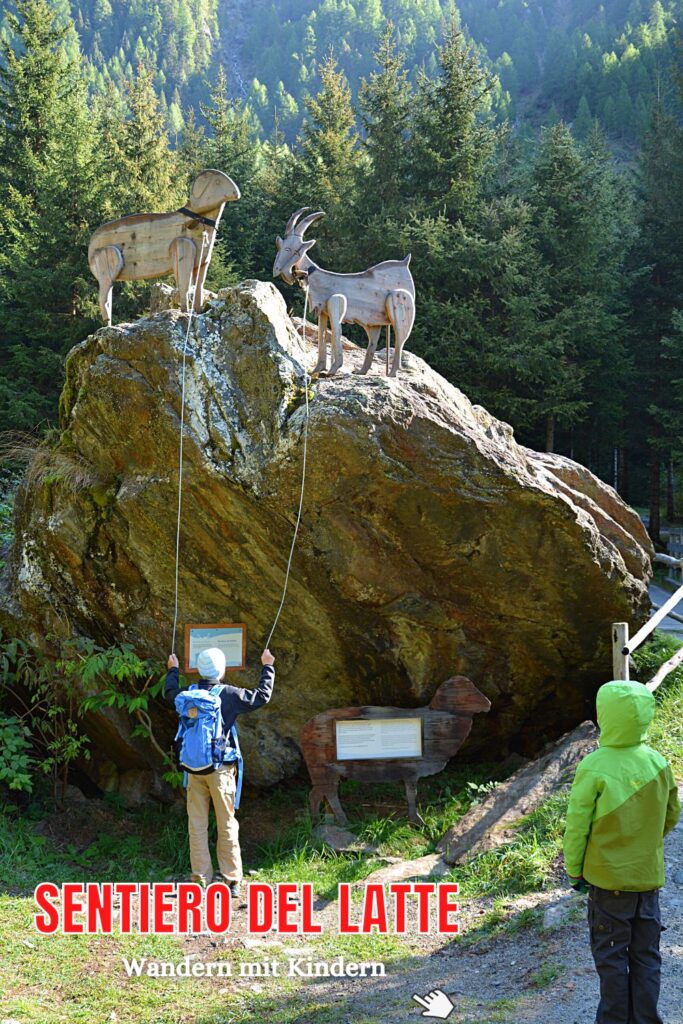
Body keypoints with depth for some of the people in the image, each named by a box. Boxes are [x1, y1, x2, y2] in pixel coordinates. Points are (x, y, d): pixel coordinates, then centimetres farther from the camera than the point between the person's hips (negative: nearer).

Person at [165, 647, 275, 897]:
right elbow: (262, 697, 1)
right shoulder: (230, 695, -9)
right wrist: (267, 667, 14)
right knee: (226, 825, 3)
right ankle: (231, 879, 5)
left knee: (197, 824, 6)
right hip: (221, 769, -3)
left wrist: (173, 670, 43)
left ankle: (201, 878, 7)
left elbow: (170, 693, 25)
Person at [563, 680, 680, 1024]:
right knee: (646, 956, 13)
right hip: (650, 877, 4)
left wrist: (574, 870, 0)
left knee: (611, 957, 8)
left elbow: (577, 826, -13)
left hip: (609, 878, -4)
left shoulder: (594, 767, -18)